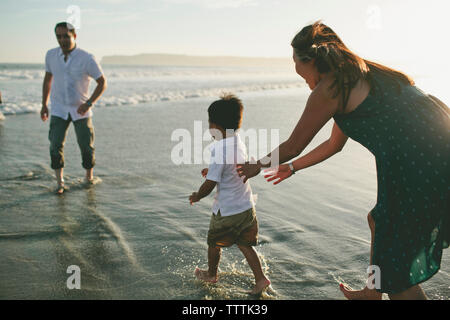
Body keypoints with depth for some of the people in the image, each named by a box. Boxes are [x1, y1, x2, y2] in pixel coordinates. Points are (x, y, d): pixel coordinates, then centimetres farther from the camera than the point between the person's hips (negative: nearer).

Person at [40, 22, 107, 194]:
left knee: (86, 147, 3)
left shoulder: (87, 59, -17)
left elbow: (102, 82, -9)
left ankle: (89, 178, 27)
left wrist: (88, 104, -19)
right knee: (55, 146, -11)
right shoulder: (51, 55, -6)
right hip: (58, 110, 2)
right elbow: (47, 79, 11)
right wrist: (44, 104, 9)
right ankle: (60, 183, 1)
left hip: (81, 111, -2)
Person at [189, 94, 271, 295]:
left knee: (214, 243, 18)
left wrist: (196, 196, -3)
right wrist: (211, 170, 28)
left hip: (226, 210, -7)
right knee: (244, 244, 18)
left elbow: (210, 184, -21)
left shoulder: (220, 148, -24)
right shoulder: (238, 142, 2)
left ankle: (211, 274, 38)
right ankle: (260, 278, 12)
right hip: (246, 206, 7)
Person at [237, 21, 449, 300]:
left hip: (421, 168, -10)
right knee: (380, 221, 27)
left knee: (396, 261, 6)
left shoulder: (329, 89, -7)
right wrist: (291, 168, 41)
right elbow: (334, 144, 30)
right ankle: (371, 293, 44)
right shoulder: (358, 76, 21)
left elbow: (292, 147, 5)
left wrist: (256, 167, 23)